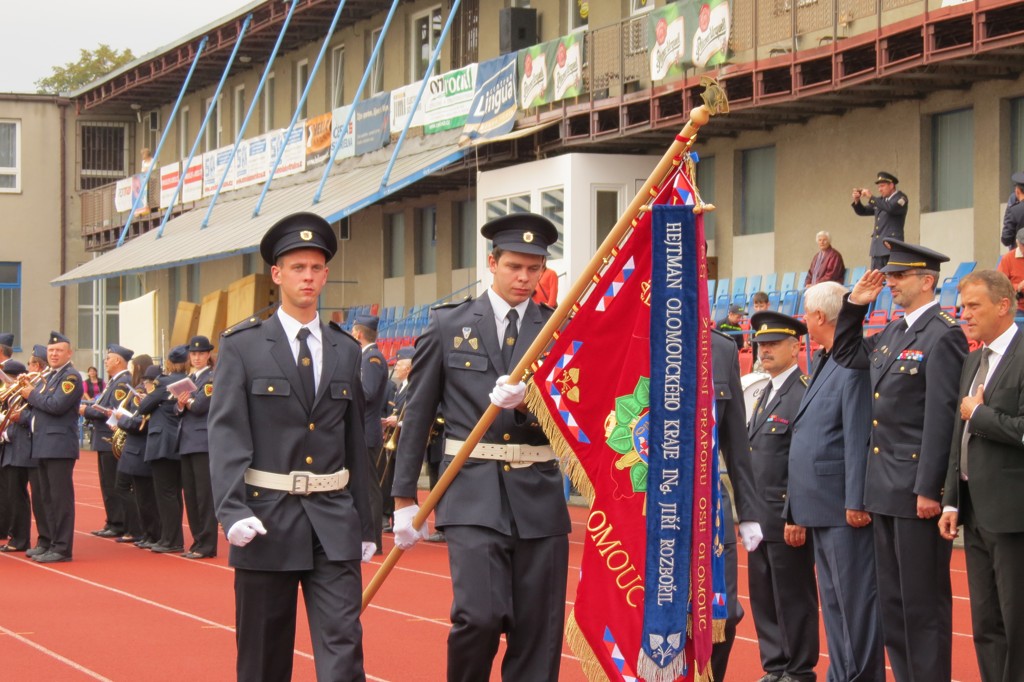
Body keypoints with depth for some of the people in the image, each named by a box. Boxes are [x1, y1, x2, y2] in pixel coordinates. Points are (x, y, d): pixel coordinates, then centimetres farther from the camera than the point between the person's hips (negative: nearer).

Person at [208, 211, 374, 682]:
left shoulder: (346, 351, 10)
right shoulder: (242, 346, -1)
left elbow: (355, 442, 13)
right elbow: (226, 432, -9)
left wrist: (365, 526, 12)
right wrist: (232, 511, -21)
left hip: (334, 522, 2)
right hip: (267, 518, -2)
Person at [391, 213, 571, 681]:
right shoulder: (448, 325, 5)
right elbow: (417, 414, 7)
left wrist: (527, 399, -24)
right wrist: (404, 498, 5)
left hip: (539, 496, 2)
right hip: (473, 494, -2)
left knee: (537, 632, 3)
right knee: (480, 613, -16)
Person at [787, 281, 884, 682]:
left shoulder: (854, 363, -14)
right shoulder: (824, 364, 17)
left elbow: (860, 437, -19)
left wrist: (856, 502, -22)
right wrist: (797, 511, 18)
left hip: (844, 508, -10)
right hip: (821, 506, 10)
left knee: (855, 601, -5)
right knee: (833, 602, 14)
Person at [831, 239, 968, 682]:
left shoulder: (943, 336, -13)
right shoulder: (891, 334, 13)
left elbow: (941, 416, -17)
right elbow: (846, 355, 30)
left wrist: (928, 489, -20)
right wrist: (854, 305, 14)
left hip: (918, 489, -9)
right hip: (885, 489, 9)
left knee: (923, 600, -3)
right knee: (892, 599, 13)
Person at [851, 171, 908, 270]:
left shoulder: (900, 198, -2)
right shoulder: (881, 200, 19)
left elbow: (890, 208, -22)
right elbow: (862, 211, 21)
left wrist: (870, 198, -19)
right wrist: (857, 200, 1)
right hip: (877, 247, 7)